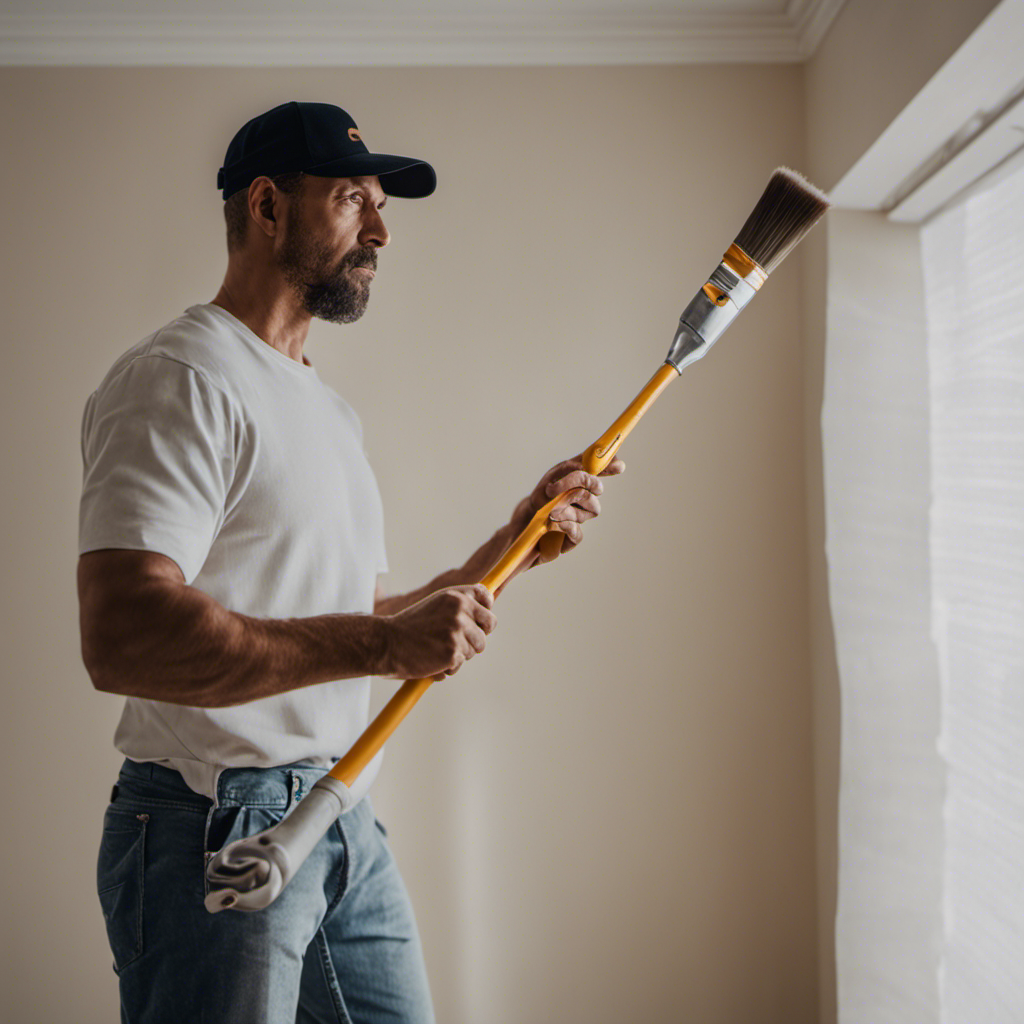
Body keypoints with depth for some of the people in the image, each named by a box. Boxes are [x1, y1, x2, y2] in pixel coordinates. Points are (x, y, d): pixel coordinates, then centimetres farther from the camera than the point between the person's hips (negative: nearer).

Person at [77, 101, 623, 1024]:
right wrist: (381, 644, -25)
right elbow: (122, 640, -25)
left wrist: (516, 543, 10)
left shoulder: (333, 410, 18)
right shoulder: (181, 377, -12)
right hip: (217, 833, -9)